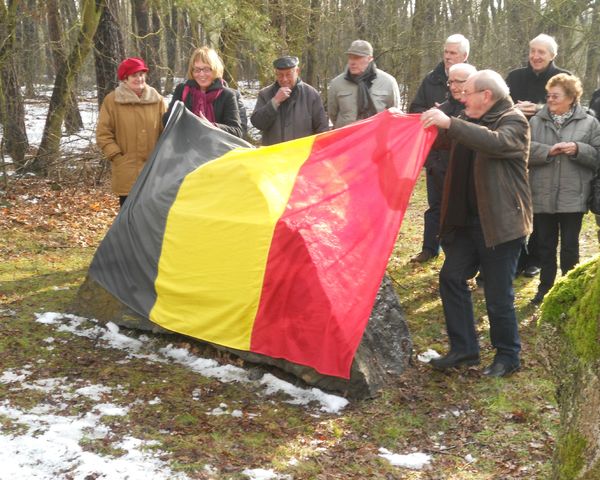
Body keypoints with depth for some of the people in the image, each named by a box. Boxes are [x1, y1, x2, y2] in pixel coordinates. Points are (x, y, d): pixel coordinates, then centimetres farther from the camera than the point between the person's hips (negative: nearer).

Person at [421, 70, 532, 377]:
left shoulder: (514, 121, -10)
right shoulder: (469, 122, 13)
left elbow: (495, 142, -32)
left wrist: (450, 123, -36)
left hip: (501, 223, -7)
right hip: (468, 220, 8)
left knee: (498, 294, -1)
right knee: (452, 277, 3)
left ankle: (507, 356, 17)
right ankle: (464, 349, 14)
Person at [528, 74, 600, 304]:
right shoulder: (536, 121, 5)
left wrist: (578, 149, -16)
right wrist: (548, 151, -18)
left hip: (572, 197, -2)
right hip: (542, 196, 2)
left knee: (570, 246, 7)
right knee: (545, 245, 12)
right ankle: (545, 288, 25)